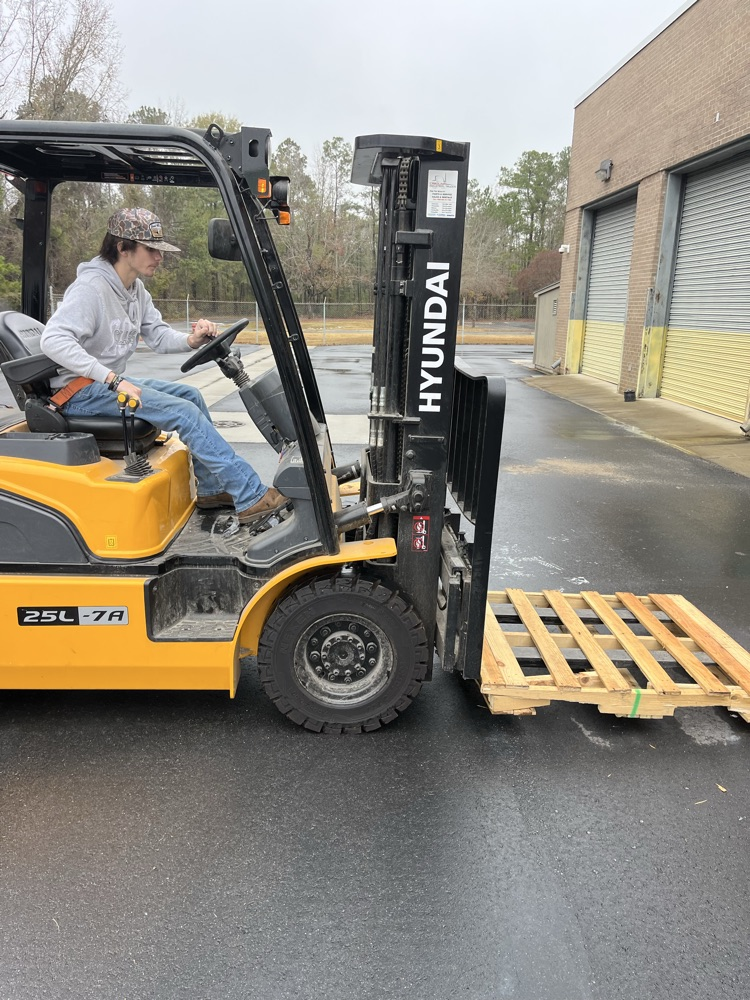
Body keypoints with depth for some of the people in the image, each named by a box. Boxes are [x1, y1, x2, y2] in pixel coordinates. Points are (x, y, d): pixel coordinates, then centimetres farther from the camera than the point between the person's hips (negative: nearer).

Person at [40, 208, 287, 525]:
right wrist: (113, 380, -36)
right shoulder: (91, 287, -19)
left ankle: (212, 489, 12)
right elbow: (53, 340, -31)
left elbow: (159, 336, 7)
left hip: (108, 382, 10)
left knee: (190, 395, 8)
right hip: (79, 392, -10)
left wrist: (192, 340, -15)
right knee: (183, 411, -20)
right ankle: (251, 498, -20)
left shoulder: (135, 289, 8)